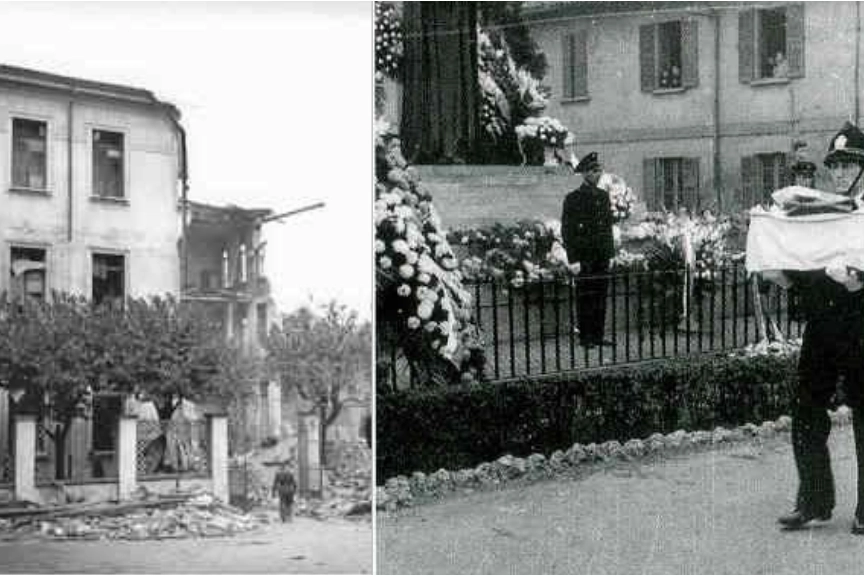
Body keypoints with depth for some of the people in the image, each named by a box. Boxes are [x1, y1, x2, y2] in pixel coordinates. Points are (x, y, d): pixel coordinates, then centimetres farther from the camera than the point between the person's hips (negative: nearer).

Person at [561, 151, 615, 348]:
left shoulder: (603, 196, 13)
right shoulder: (573, 199, -5)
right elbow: (567, 231, -7)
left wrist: (610, 253, 12)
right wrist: (573, 259, -13)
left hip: (602, 258, 5)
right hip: (584, 257, -5)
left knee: (601, 297, 7)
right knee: (585, 298, -1)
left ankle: (598, 336, 13)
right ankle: (585, 337, 4)